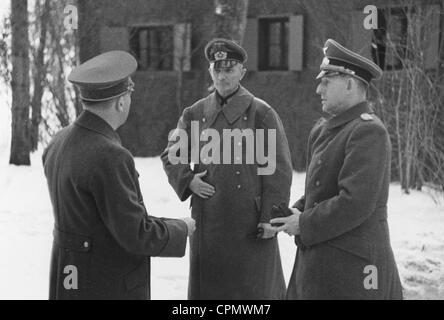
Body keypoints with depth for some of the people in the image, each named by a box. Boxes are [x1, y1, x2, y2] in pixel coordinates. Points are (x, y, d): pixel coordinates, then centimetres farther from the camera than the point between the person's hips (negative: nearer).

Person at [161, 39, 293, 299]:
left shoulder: (261, 113, -4)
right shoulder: (195, 114, 8)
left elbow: (278, 170, -6)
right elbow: (171, 155, 16)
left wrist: (271, 217, -11)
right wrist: (188, 180, -3)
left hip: (250, 223, -3)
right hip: (208, 221, 4)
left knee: (255, 287, 4)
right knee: (207, 286, 10)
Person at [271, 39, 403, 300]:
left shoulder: (368, 131, -16)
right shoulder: (325, 130, 13)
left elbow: (355, 203, -23)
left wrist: (304, 224, -13)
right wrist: (297, 213, 2)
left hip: (350, 266, -8)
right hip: (319, 259, 8)